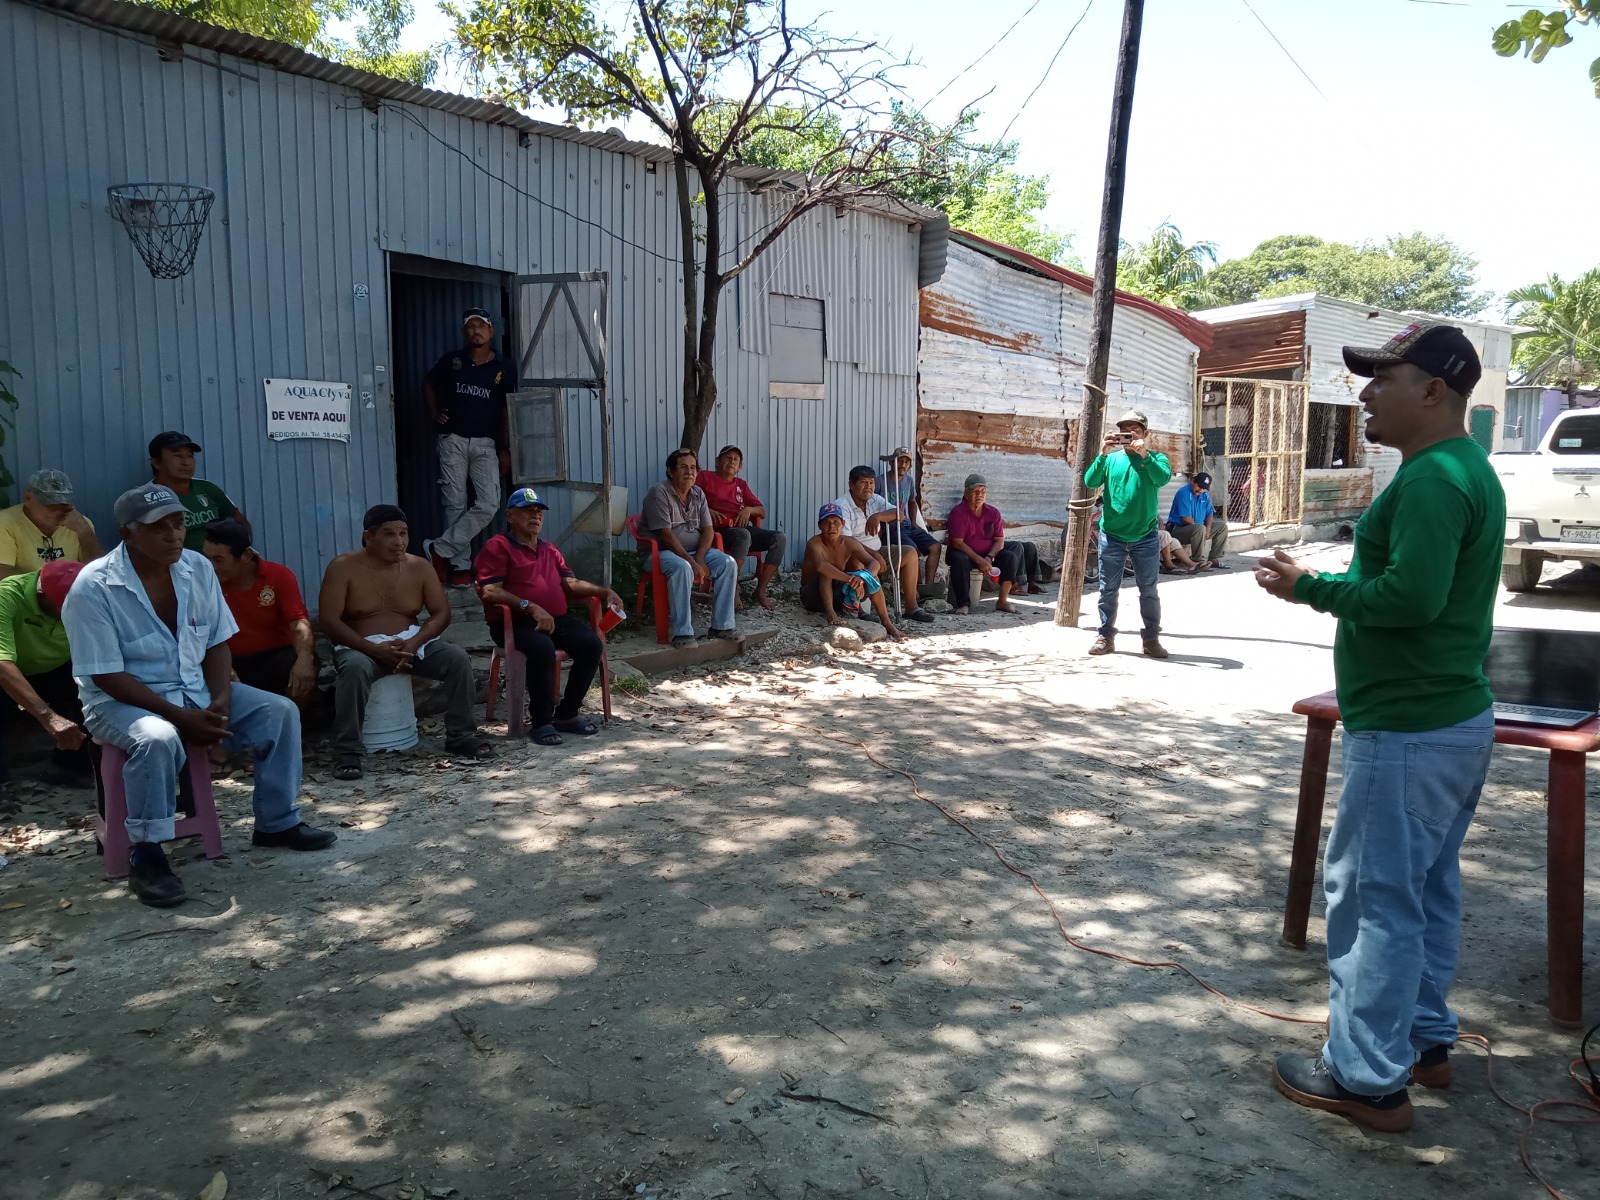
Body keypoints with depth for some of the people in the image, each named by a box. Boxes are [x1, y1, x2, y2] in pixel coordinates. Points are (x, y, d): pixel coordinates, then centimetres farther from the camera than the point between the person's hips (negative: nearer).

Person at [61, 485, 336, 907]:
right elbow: (107, 676, -20)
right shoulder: (93, 587, -19)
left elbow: (217, 643, 3)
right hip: (122, 701, -6)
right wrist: (181, 717, -26)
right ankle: (146, 856, -20)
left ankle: (277, 823, 5)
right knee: (157, 739, -38)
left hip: (196, 690, 6)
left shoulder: (198, 569, -3)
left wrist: (221, 701, -15)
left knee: (279, 712, -9)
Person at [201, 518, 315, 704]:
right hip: (234, 663, 0)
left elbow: (298, 622, -13)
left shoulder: (279, 575, -1)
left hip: (276, 657, 0)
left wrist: (304, 658, -34)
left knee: (307, 664, -31)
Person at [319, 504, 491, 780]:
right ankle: (348, 752, -30)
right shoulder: (343, 567, -8)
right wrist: (374, 649, -24)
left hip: (411, 644, 4)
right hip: (362, 648, -3)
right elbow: (329, 621, -13)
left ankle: (461, 736, -8)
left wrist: (414, 643, -19)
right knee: (354, 667, -37)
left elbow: (442, 613, 1)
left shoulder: (419, 567, 3)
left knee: (457, 658, -19)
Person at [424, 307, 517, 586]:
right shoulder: (452, 361, 4)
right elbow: (429, 384, 22)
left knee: (489, 505, -13)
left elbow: (506, 410, 5)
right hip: (453, 440, 0)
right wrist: (434, 413, 10)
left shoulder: (505, 368, 2)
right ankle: (460, 564, 9)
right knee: (455, 504, 1)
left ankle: (440, 549, -1)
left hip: (485, 443, 0)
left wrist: (506, 449, 3)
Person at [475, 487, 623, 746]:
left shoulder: (549, 550, 26)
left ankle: (567, 713, -7)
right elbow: (490, 591, -10)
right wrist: (531, 607, -21)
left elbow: (571, 583, 19)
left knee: (591, 643, -21)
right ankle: (541, 721, -22)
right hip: (514, 621, -6)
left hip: (555, 619, 6)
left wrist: (605, 592, 1)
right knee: (543, 648, -37)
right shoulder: (497, 547, 2)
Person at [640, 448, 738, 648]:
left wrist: (699, 560, -15)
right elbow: (666, 535, -20)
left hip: (695, 552, 7)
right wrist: (692, 563, -25)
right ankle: (682, 633, -35)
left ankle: (721, 626, -12)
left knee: (728, 563, -16)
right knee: (682, 568, -38)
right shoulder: (659, 493, -13)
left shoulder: (698, 494, 9)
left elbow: (708, 530, 3)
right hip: (659, 553, -6)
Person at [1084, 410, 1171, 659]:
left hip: (1145, 537, -1)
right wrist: (1103, 454, -17)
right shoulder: (1111, 458, 7)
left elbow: (1163, 478, -17)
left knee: (1149, 590, 5)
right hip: (1111, 536, 1)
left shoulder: (1155, 457, 3)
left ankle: (1151, 638, 14)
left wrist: (1143, 454, -24)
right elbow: (1090, 481, -7)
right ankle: (1106, 636, 15)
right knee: (1108, 589, 6)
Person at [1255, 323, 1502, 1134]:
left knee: (1374, 896, -2)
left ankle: (1367, 1077, 8)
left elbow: (1411, 595, -29)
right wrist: (1329, 587, 8)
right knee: (1427, 888, 19)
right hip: (1455, 715, 11)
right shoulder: (1468, 470, 14)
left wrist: (1311, 589, -16)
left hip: (1407, 730, -11)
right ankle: (1422, 1039, 33)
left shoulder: (1432, 479, -19)